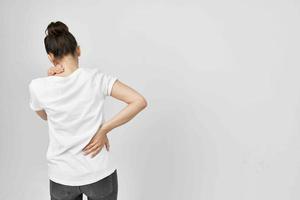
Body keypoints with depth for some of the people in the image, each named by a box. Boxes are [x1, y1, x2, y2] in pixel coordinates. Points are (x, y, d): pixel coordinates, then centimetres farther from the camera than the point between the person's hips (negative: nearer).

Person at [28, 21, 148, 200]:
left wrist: (50, 82, -4)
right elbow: (139, 101, -18)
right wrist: (104, 130, -16)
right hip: (100, 174, -1)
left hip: (62, 177, 1)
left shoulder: (38, 86, -13)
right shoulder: (95, 77, -15)